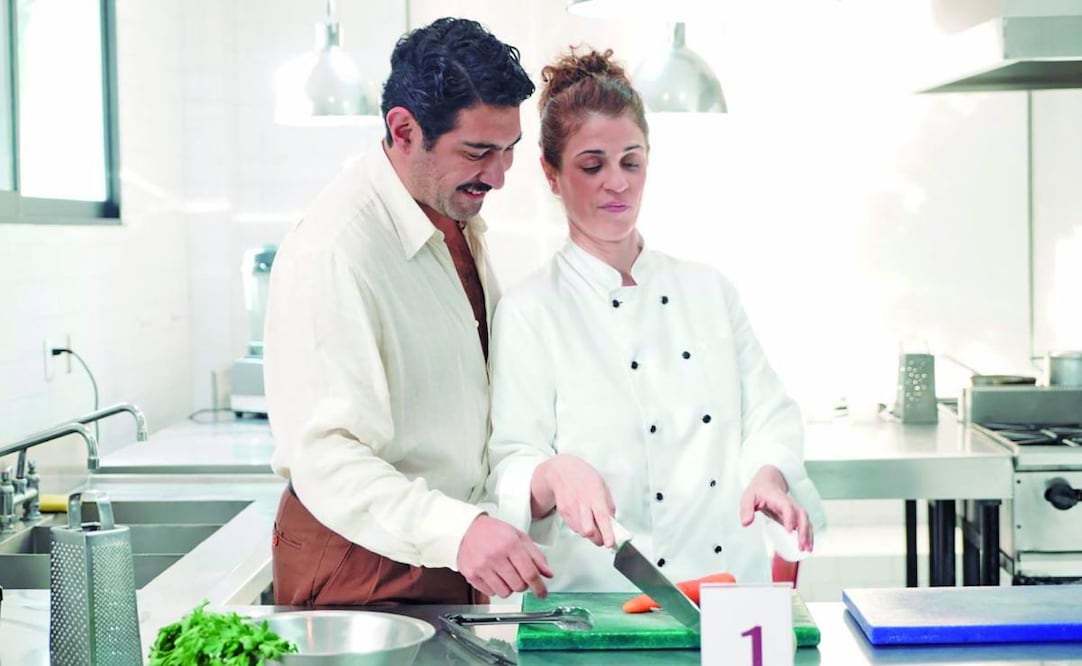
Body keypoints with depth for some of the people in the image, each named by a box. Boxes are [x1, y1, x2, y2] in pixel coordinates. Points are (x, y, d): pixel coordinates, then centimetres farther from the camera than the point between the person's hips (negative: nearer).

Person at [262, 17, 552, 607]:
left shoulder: (459, 216, 6)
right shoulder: (331, 251, -24)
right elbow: (325, 456, -31)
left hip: (452, 550, 8)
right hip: (358, 565, -8)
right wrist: (455, 532, -43)